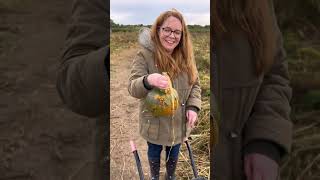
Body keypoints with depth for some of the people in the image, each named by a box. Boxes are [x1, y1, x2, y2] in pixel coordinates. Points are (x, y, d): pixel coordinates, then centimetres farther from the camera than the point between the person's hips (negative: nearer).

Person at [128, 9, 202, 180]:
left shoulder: (186, 56, -6)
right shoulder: (145, 55, -18)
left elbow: (195, 84, 2)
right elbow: (133, 88, -24)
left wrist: (193, 107, -13)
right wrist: (148, 81, -46)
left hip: (179, 122, 3)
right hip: (154, 122, -3)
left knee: (173, 153, 25)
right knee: (154, 152, 23)